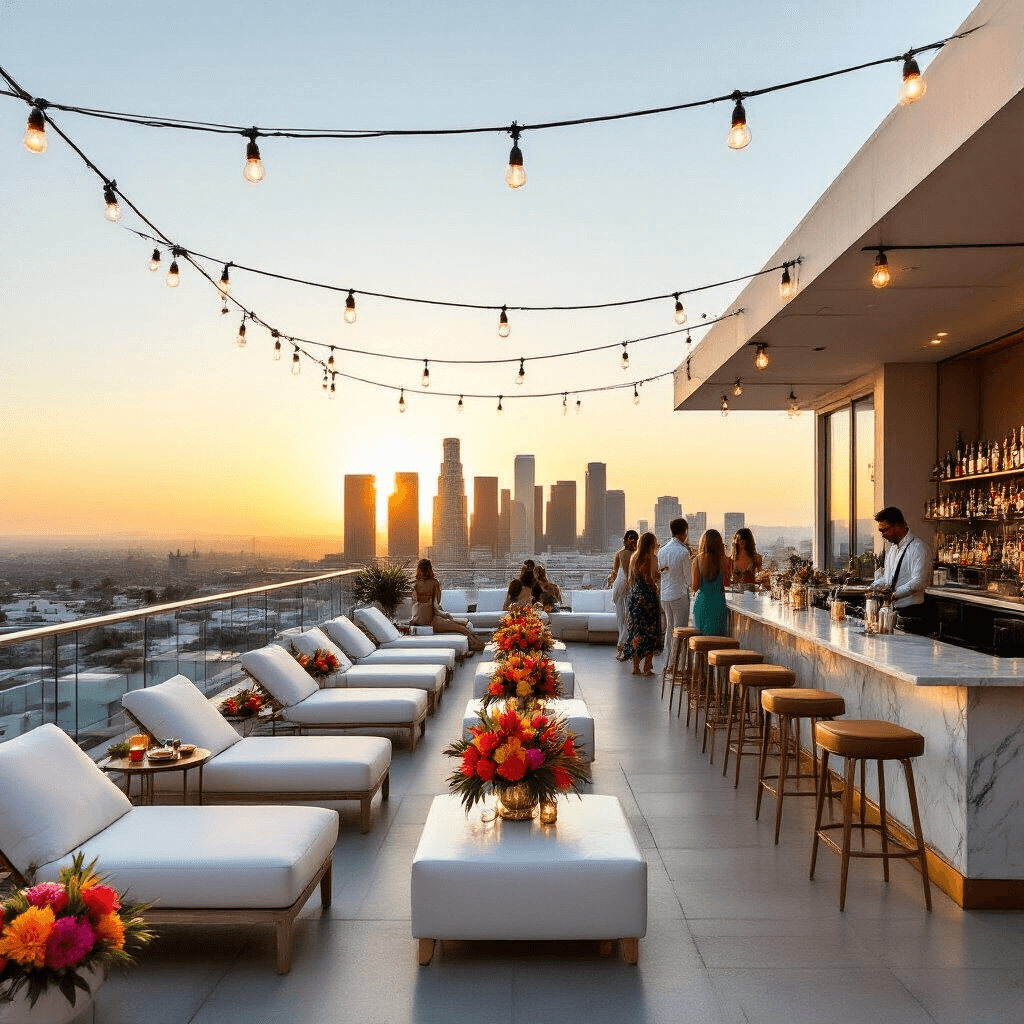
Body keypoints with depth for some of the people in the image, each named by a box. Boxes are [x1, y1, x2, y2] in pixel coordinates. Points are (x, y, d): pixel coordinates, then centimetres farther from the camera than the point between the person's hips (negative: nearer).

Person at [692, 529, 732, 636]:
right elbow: (727, 582, 4)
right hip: (718, 602, -1)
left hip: (701, 602, 1)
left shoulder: (698, 560, -7)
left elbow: (694, 587, -7)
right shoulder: (724, 560, -9)